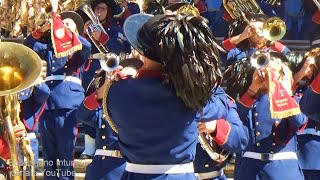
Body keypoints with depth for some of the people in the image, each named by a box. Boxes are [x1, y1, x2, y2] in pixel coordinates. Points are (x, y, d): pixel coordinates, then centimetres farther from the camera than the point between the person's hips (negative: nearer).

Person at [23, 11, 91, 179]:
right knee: (48, 153, 7)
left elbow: (86, 46, -11)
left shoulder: (78, 49, 11)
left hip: (68, 105, -3)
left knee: (66, 153, -5)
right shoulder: (49, 48, 19)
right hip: (47, 104, 3)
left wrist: (67, 31, -17)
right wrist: (43, 29, -8)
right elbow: (28, 45, 6)